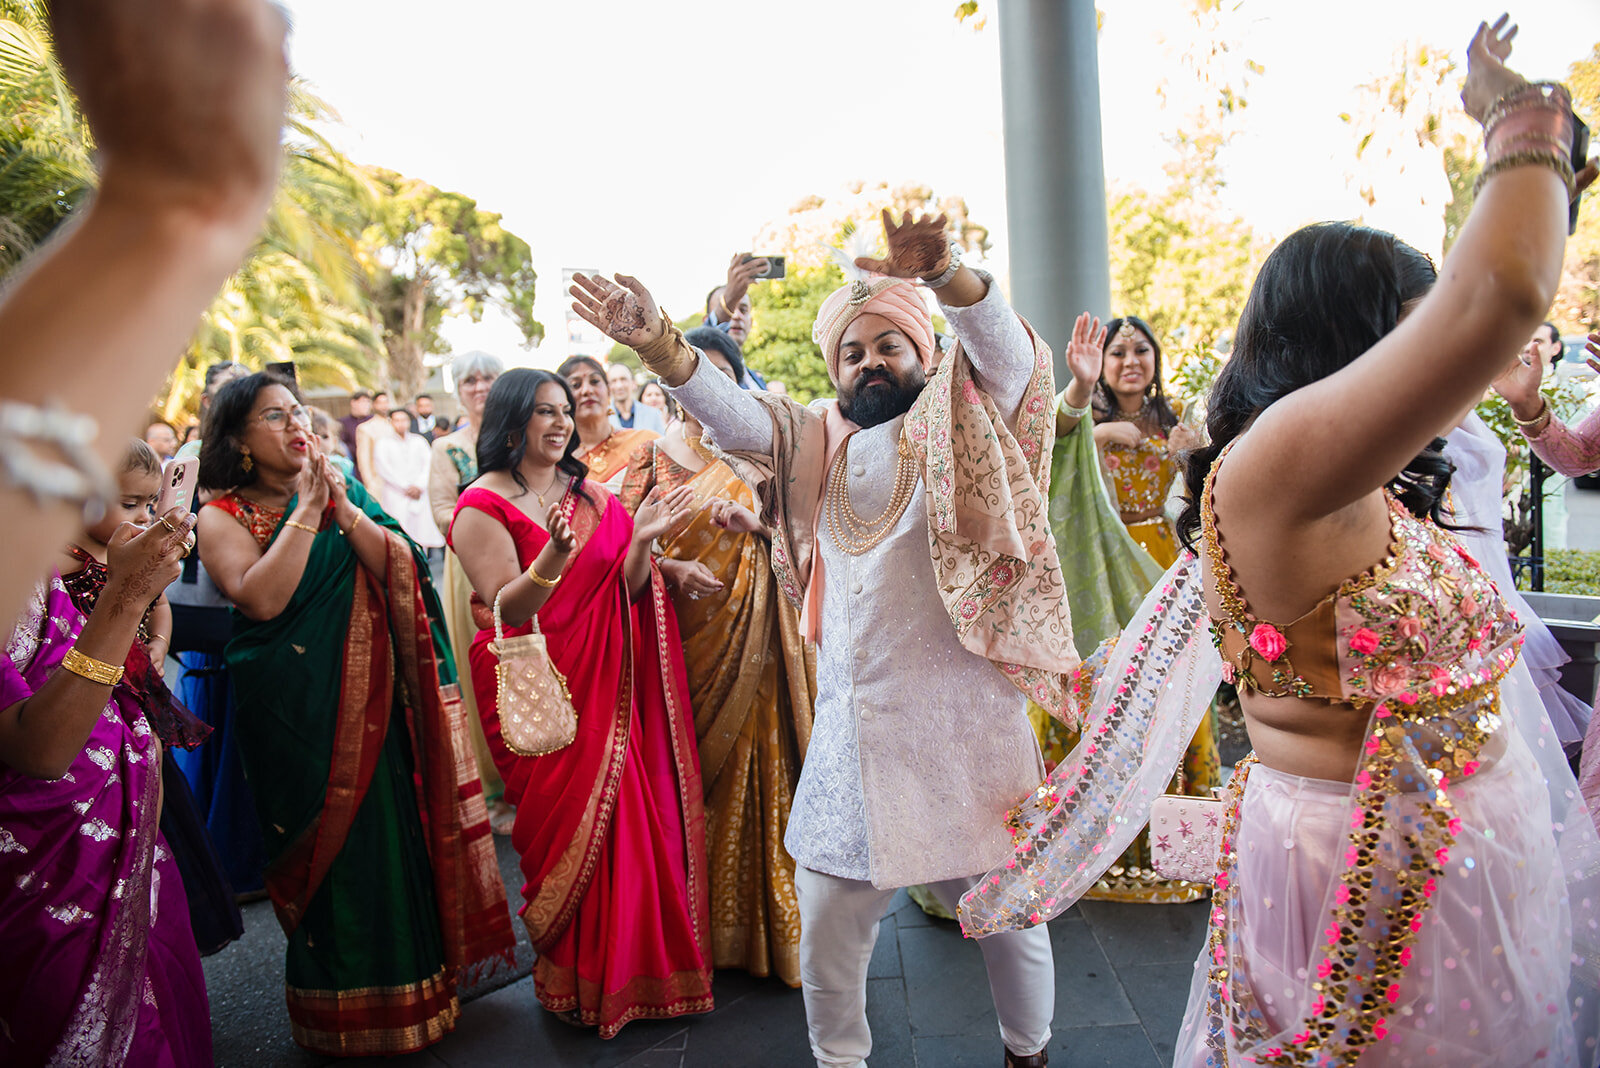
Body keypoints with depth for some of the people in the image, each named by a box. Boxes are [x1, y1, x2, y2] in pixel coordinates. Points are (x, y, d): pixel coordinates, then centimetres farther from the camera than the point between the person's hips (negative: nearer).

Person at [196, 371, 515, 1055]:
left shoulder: (345, 493, 9)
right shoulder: (223, 516, -1)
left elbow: (402, 570, -4)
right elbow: (262, 598, -19)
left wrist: (342, 507, -16)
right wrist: (307, 510, -16)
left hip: (371, 702, 3)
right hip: (294, 714, -3)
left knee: (391, 833, 5)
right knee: (324, 848, 5)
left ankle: (408, 984, 25)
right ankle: (341, 1008, 24)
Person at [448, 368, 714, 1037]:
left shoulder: (591, 496, 10)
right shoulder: (484, 505, -5)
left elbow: (625, 591, 4)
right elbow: (508, 609, -15)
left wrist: (641, 540, -14)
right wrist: (554, 557, -31)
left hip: (605, 685, 4)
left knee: (629, 822, 6)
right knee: (565, 831, 2)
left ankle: (631, 969, 27)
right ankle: (574, 983, 23)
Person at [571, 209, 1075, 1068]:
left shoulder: (956, 432, 1)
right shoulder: (815, 444, 11)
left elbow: (1005, 353, -17)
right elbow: (728, 412, -3)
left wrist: (944, 273, -38)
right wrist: (656, 343, -21)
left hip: (959, 722, -3)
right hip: (849, 728, 3)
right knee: (828, 914, 11)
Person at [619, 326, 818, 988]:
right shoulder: (653, 453, 6)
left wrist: (753, 522, -16)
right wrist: (672, 568, -17)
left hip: (749, 634, 1)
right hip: (680, 631, 0)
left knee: (752, 762, 2)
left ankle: (758, 920, 17)